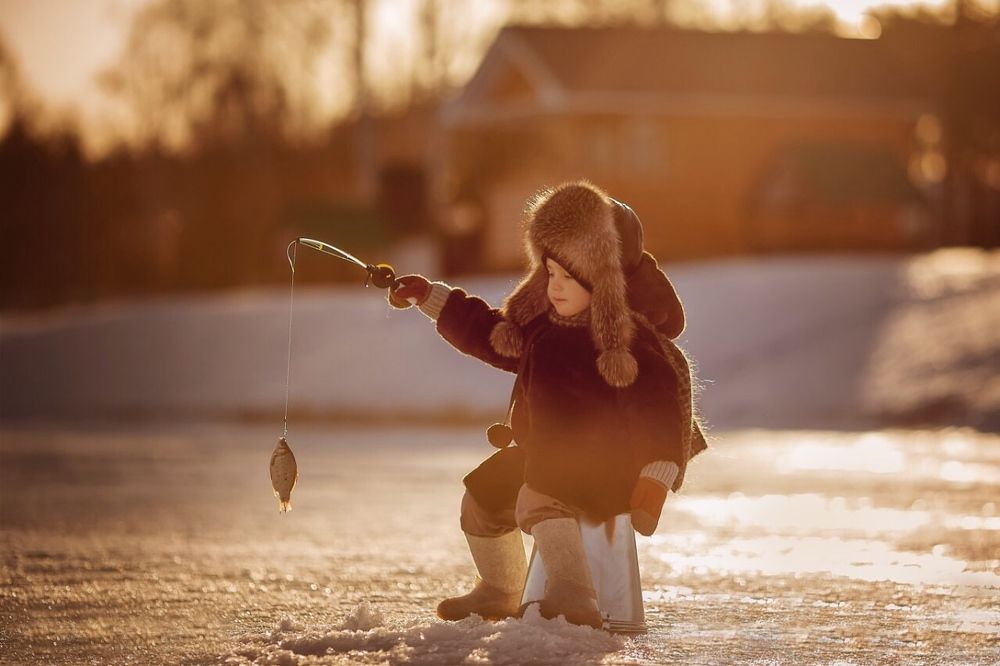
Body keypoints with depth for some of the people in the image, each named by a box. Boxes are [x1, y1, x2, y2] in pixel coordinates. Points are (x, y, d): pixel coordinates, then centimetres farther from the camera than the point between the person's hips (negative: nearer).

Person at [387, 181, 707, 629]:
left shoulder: (632, 337, -23)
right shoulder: (543, 318, 3)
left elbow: (660, 405, -25)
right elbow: (490, 334, 20)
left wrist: (657, 477, -34)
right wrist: (429, 296, 16)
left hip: (614, 466, -10)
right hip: (549, 455, 10)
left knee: (538, 496, -33)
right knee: (483, 495, 17)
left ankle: (573, 597, -47)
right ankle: (499, 592, 39)